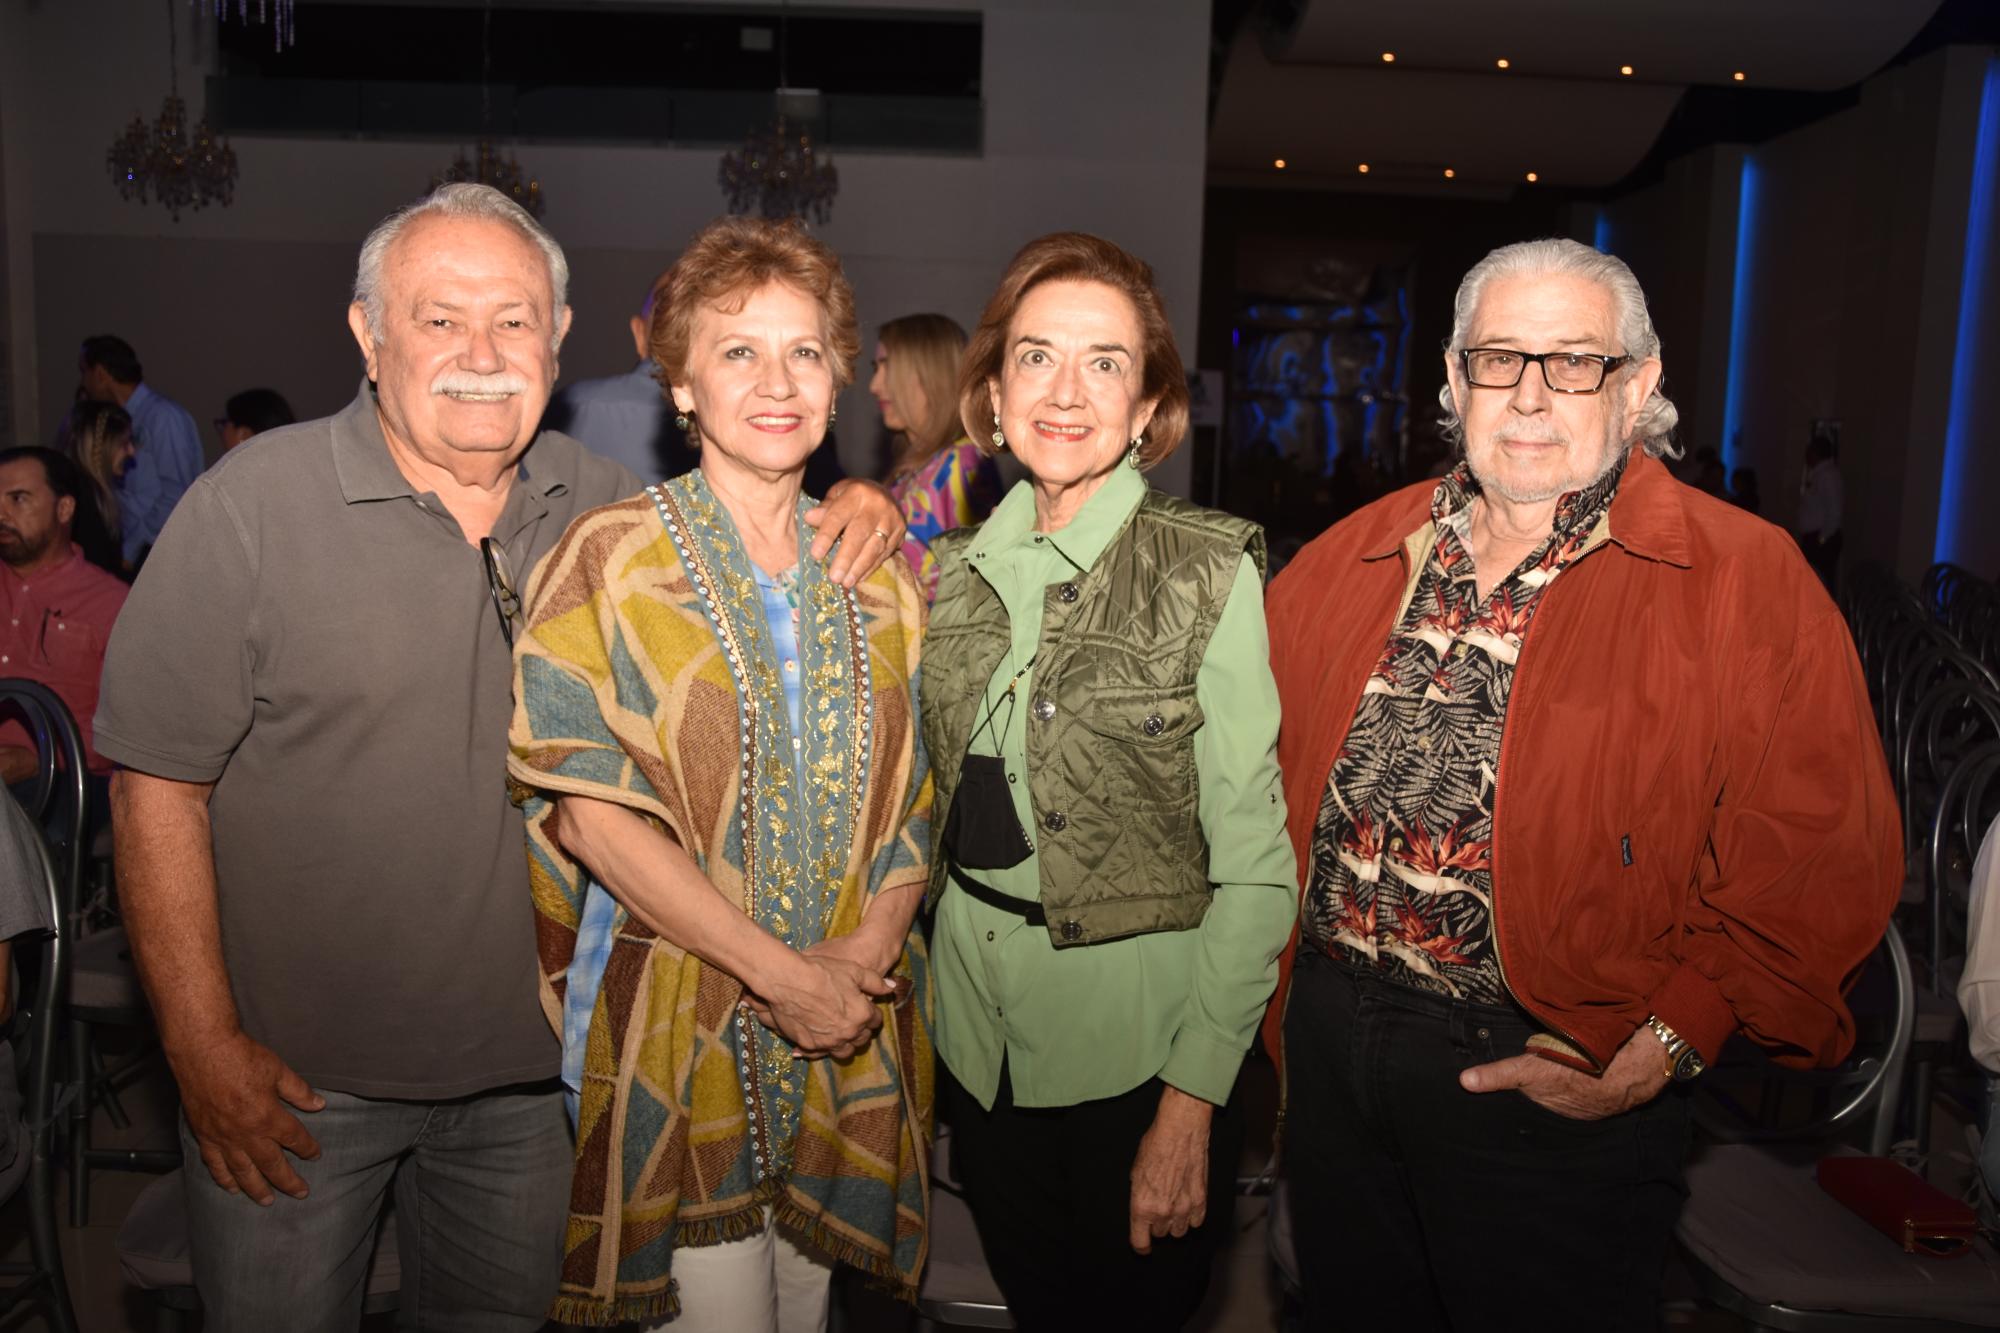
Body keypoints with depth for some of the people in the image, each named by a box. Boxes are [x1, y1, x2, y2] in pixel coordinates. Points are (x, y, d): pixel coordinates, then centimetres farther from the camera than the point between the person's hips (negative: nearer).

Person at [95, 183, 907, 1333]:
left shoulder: (600, 502, -1)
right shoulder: (255, 505, -12)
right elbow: (159, 783, -11)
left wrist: (853, 507, -9)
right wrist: (204, 1045, -12)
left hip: (529, 1068, 4)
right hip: (300, 1073, -3)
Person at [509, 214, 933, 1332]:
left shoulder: (877, 573, 7)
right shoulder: (611, 557, -5)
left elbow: (916, 792, 6)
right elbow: (588, 807, -13)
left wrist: (862, 956, -11)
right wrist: (776, 971, -17)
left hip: (847, 1025, 4)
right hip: (675, 1015, -4)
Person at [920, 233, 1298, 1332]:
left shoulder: (1207, 571, -13)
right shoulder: (961, 567, 2)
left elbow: (1254, 863, -15)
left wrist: (1191, 1105, -17)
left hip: (1136, 1031, -4)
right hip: (978, 1026, 5)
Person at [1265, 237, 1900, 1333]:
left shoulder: (1745, 579, -8)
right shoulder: (1348, 561, 4)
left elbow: (1820, 863, -11)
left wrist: (1653, 1057, -16)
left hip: (1559, 1090, -4)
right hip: (1328, 1041, 4)